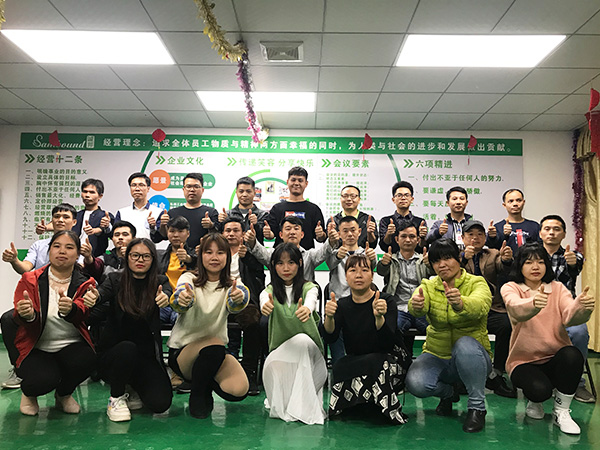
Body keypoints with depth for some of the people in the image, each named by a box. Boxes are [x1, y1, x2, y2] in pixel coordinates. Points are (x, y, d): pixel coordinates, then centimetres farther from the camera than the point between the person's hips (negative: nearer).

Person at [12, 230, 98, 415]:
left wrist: (69, 310, -46)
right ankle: (29, 393, 11)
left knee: (84, 359, -32)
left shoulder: (85, 283, 1)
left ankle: (64, 394, 5)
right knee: (44, 379, -31)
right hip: (37, 349, -1)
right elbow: (19, 318, -13)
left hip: (72, 346, 1)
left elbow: (81, 313, -19)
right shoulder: (30, 280, 1)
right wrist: (27, 315, -40)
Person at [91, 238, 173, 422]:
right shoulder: (115, 280, 0)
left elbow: (167, 293, -20)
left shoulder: (160, 282, 2)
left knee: (160, 403, -18)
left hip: (146, 355, 1)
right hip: (113, 351, 0)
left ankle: (131, 389, 17)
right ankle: (116, 398, -7)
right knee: (127, 348, -35)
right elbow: (101, 294, -20)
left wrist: (165, 298, -44)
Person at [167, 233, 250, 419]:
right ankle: (197, 396, -7)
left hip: (215, 354, 3)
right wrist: (182, 299, -54)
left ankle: (203, 380, 11)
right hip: (181, 352, -3)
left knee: (239, 390, -22)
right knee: (215, 346, -35)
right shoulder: (189, 279, -6)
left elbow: (234, 306, -24)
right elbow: (179, 302, -29)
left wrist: (238, 297, -49)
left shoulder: (232, 285, 0)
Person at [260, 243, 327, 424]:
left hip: (308, 351, -1)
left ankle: (302, 406, -25)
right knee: (272, 365, -32)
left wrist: (306, 309, -52)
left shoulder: (308, 287, 0)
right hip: (279, 352, 2)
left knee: (302, 340, -35)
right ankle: (281, 406, -1)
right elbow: (265, 300, -23)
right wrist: (265, 306, -49)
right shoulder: (270, 290, 3)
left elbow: (311, 300, -26)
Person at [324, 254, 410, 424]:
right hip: (354, 363, 2)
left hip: (389, 361, -2)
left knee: (373, 363, -34)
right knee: (338, 367, -29)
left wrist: (379, 316, -40)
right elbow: (330, 338, -13)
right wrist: (329, 316, -34)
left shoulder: (387, 301, -8)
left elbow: (387, 342, -21)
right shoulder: (342, 305, 2)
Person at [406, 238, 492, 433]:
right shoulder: (428, 285, 1)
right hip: (437, 356, 3)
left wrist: (460, 303, -56)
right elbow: (417, 307, -23)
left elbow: (479, 306, -32)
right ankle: (447, 393, 10)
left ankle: (477, 407, -14)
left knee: (465, 344, -36)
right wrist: (416, 305, -49)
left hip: (471, 357, -2)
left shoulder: (477, 283, -7)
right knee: (415, 383, -26)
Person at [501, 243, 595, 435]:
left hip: (555, 359, 2)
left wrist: (582, 306, -41)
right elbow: (516, 309, -29)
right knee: (540, 388, -32)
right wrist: (533, 303, -52)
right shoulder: (510, 288, -4)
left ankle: (561, 411, -7)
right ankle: (534, 401, 9)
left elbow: (570, 316, -17)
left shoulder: (557, 288, 4)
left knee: (573, 354, -31)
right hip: (523, 361, -2)